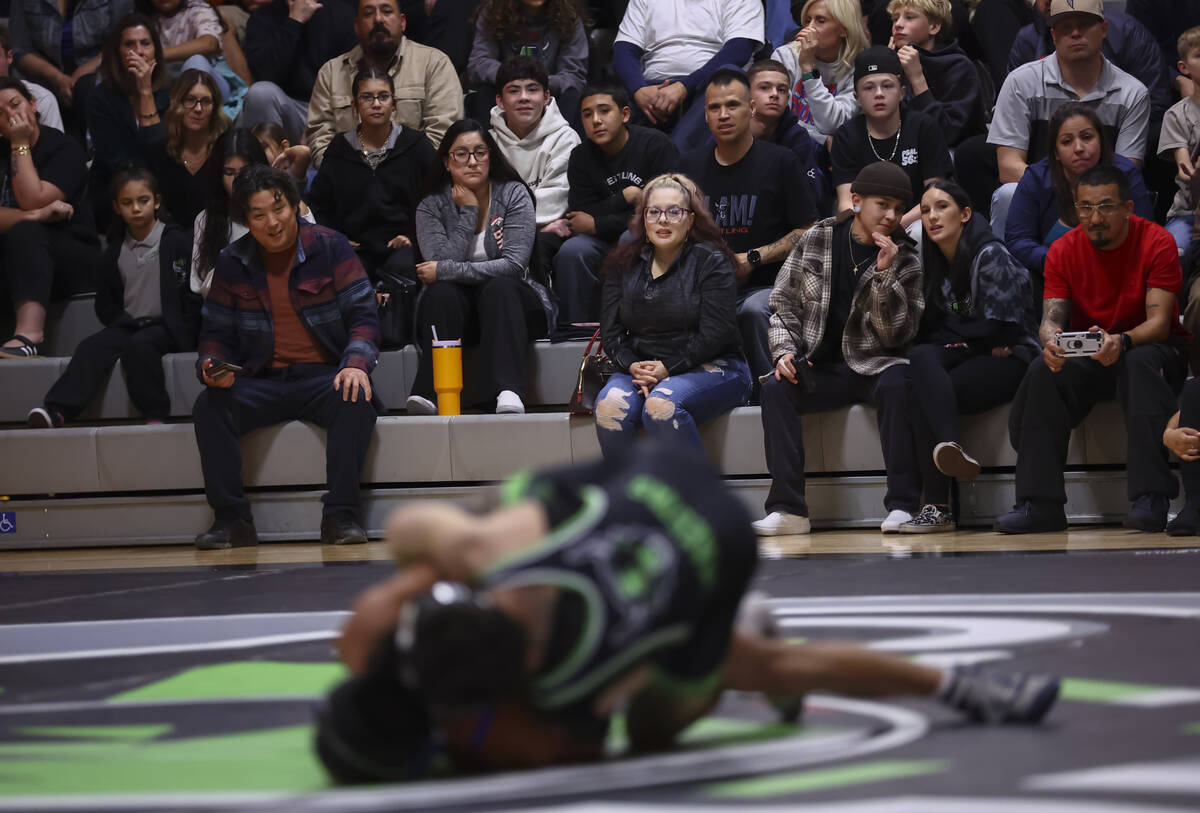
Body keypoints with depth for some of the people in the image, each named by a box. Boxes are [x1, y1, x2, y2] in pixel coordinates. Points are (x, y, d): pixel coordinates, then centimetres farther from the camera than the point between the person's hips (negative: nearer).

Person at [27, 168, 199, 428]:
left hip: (167, 327, -4)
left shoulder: (176, 241, -1)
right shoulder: (116, 251, 13)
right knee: (93, 346, -24)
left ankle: (155, 414, -31)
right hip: (129, 325, 4)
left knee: (139, 345, -36)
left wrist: (183, 331, -13)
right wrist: (124, 323, 0)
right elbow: (105, 303, 18)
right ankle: (56, 411, -41)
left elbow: (192, 293, -4)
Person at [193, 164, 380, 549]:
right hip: (262, 383, 2)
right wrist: (213, 366, -10)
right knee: (209, 407, -26)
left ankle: (340, 515, -29)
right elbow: (215, 332, 13)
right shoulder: (231, 264, 8)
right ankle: (231, 519, -21)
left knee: (356, 400, -35)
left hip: (323, 376, -2)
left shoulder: (330, 247, 0)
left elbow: (363, 314, -3)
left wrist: (356, 362, -23)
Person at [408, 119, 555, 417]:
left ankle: (508, 393, -52)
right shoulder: (431, 207, 2)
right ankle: (428, 392, -47)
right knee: (442, 291, -30)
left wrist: (445, 270, -18)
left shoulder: (513, 194, -2)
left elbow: (514, 264, -16)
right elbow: (441, 262, -14)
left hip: (511, 304, -1)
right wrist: (468, 212, -11)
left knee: (499, 287, -33)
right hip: (457, 311, 1)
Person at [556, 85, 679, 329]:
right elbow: (580, 214, -5)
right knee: (571, 252, -26)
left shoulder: (656, 145, -11)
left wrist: (597, 225, -14)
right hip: (607, 243, 4)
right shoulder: (581, 157, 4)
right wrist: (626, 197, -16)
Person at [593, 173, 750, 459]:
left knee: (660, 405, -35)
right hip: (640, 369, 4)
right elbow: (610, 330, 9)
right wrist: (633, 366, -11)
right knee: (609, 407, -29)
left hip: (710, 368, -4)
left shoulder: (710, 261, -2)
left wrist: (668, 369, -16)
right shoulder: (624, 264, 13)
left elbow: (714, 334, -10)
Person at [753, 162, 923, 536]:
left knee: (895, 385, -36)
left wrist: (885, 275, -17)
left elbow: (899, 334, -6)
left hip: (874, 365, -1)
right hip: (822, 369, 1)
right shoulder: (816, 240, 6)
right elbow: (784, 303, 10)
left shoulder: (905, 260, 2)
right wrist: (785, 350, -8)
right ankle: (788, 509, -33)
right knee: (775, 389, -28)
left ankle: (903, 505, -36)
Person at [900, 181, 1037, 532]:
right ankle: (951, 446, -51)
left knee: (922, 397, -30)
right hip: (965, 356, 6)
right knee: (921, 356, -30)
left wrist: (951, 339, -2)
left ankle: (937, 507, -41)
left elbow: (998, 329, -12)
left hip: (1008, 359, -6)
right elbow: (929, 327, 14)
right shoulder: (935, 260, 13)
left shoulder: (990, 255, -10)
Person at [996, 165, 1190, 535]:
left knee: (1141, 365, -38)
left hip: (1148, 348, -3)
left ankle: (1151, 499, -43)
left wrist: (1121, 342, -43)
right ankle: (1039, 503, -28)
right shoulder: (1063, 251, -2)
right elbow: (1051, 318, -10)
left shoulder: (1156, 243, -13)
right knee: (1043, 373, -28)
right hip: (1085, 356, 3)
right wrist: (1051, 341, -36)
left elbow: (1159, 321, -21)